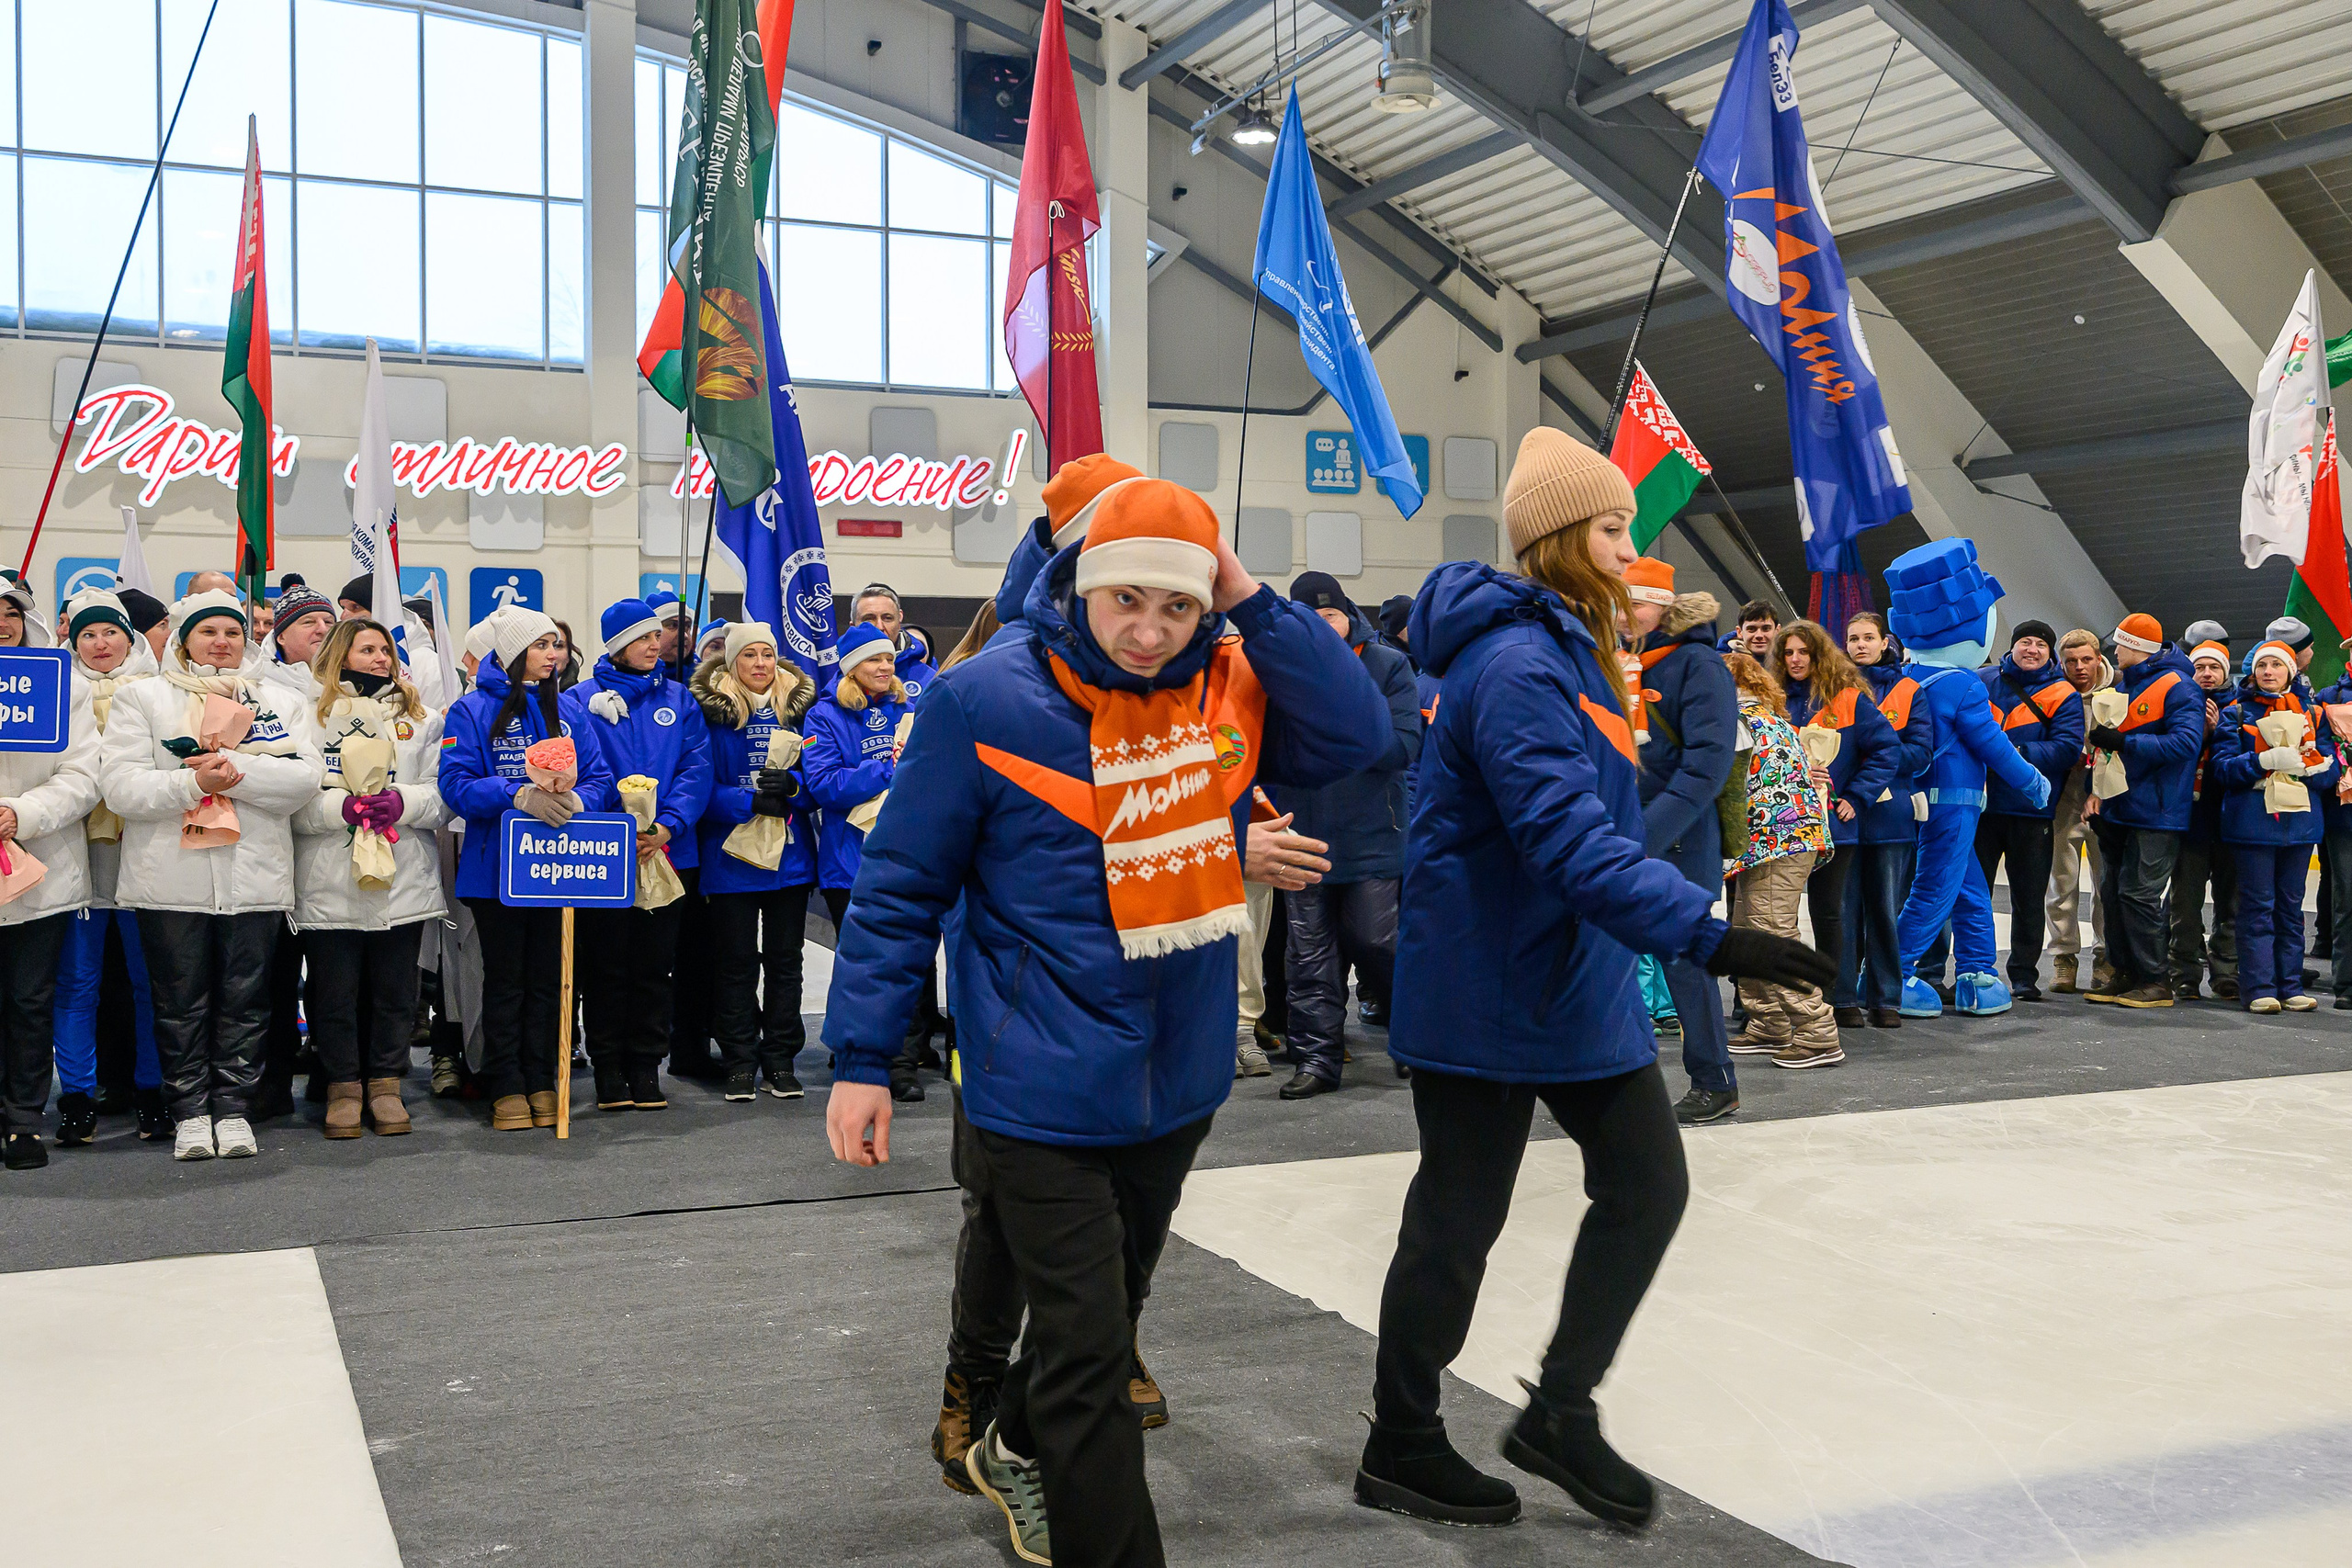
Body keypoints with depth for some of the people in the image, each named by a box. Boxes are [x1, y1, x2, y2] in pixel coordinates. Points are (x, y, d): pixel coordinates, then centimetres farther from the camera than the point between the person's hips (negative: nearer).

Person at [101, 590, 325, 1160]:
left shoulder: (274, 700, 14)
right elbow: (120, 785, -5)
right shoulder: (142, 697, 7)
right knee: (181, 1002, 5)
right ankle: (190, 1112, 15)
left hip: (256, 878, 2)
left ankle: (233, 1107, 15)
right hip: (172, 878, -1)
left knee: (245, 1000, 5)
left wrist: (236, 768, -15)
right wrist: (193, 783, -18)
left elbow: (306, 775, -2)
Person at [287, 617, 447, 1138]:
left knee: (395, 989, 7)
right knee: (335, 991, 3)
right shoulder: (309, 715, 6)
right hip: (330, 884, -2)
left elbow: (446, 792, 5)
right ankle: (343, 1086, 16)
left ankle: (385, 1084, 18)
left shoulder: (421, 718, 14)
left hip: (404, 880, 2)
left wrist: (404, 801, -13)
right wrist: (341, 805, -19)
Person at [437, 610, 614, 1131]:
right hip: (496, 868, -3)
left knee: (546, 979, 9)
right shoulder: (472, 711, -2)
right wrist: (519, 794, -26)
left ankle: (542, 1084, 18)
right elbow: (457, 785, -11)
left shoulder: (568, 712, 10)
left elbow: (600, 779, 5)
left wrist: (574, 800, -17)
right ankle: (507, 1089, 12)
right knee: (504, 980, 5)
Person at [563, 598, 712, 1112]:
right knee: (607, 964, 2)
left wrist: (666, 827, -14)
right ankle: (608, 1069, 11)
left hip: (666, 852, 2)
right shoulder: (580, 701, 2)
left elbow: (697, 768, 1)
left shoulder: (679, 699, 11)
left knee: (654, 964, 6)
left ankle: (646, 1066, 15)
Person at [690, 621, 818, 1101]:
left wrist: (791, 787, -17)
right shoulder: (711, 710, -3)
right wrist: (751, 802, -20)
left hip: (790, 858, 2)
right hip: (731, 858, -2)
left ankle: (780, 1061, 17)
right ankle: (740, 1063, 13)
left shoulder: (799, 706, 5)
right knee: (736, 961, 4)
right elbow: (703, 786, -7)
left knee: (784, 960, 8)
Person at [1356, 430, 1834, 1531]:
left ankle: (1561, 1413, 23)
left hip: (1577, 983, 10)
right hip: (1489, 994, -10)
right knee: (1459, 1216, 4)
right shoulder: (1517, 665, -22)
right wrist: (1708, 936, -38)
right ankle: (1399, 1451, 22)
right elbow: (1573, 843, -32)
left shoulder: (1566, 650, 11)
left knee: (1646, 1182, 9)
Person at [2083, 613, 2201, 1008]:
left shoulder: (2178, 687, -9)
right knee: (2113, 891, 8)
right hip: (2118, 809, 8)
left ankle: (2156, 981, 0)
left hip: (2156, 813, -8)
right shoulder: (2123, 686, 16)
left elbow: (2185, 742, -22)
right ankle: (2125, 975, 17)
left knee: (2139, 894, -9)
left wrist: (2124, 743, -23)